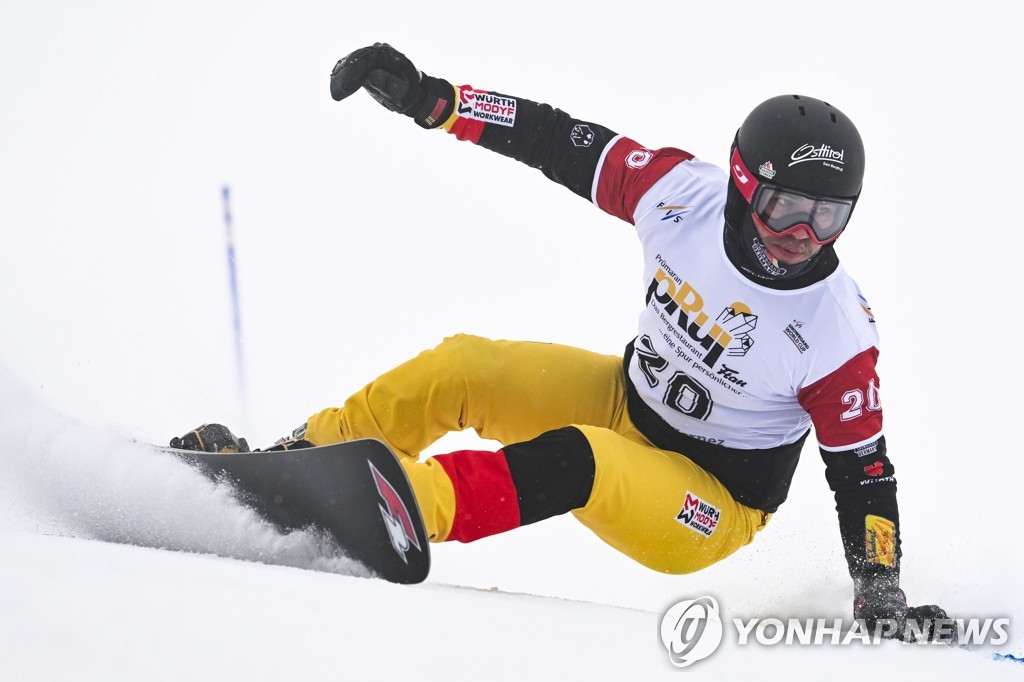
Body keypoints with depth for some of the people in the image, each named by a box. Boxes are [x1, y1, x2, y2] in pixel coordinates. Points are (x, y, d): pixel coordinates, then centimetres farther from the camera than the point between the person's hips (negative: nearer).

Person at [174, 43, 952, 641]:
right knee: (460, 370, -13)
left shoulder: (836, 332, -25)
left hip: (706, 514, -5)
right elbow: (557, 139, -11)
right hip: (628, 401, 6)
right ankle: (297, 460, -3)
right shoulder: (687, 192, -17)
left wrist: (881, 595, -19)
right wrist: (425, 97, -17)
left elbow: (863, 471, -14)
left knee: (568, 462, -35)